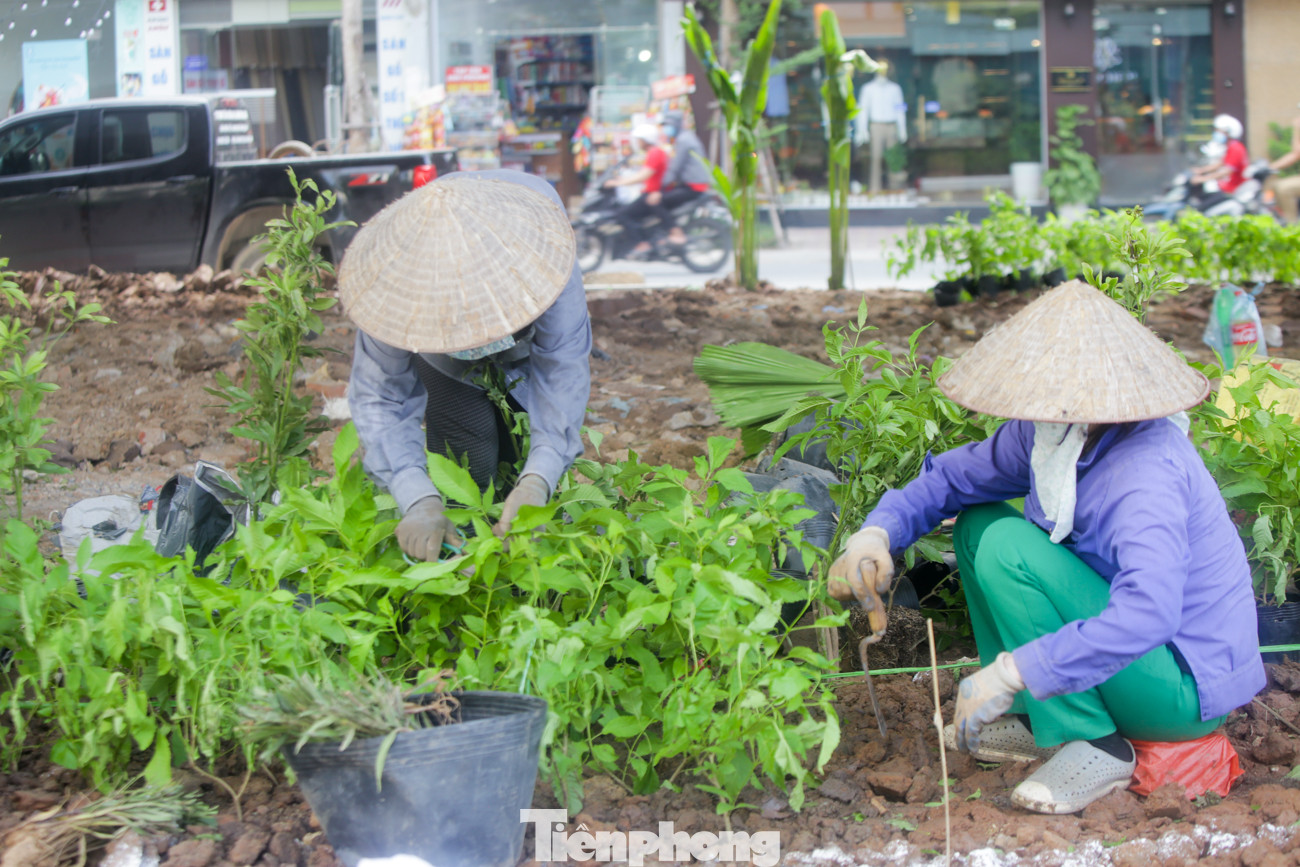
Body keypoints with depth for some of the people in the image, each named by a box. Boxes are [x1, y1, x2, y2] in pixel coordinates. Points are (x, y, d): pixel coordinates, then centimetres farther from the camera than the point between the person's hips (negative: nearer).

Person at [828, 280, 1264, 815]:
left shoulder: (1147, 469, -29)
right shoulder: (1049, 434, -4)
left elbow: (1148, 614, -42)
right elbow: (952, 478, 10)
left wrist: (1012, 671, -40)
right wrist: (877, 532, -10)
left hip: (1185, 687, -9)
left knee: (1008, 547, -23)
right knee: (977, 524, 6)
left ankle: (1092, 745, -16)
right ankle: (1037, 717, 6)